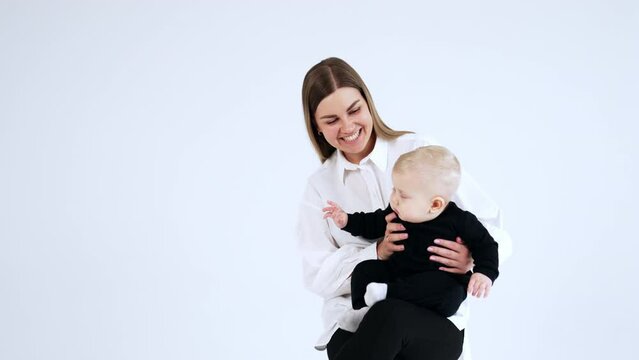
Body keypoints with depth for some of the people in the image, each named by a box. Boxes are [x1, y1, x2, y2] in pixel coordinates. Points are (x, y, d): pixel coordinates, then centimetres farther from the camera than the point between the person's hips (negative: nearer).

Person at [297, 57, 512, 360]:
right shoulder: (319, 187, 13)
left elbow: (491, 226, 4)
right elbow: (317, 275, 3)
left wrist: (472, 258, -19)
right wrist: (378, 252, -13)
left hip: (435, 315, -1)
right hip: (355, 321, 1)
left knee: (390, 317, -36)